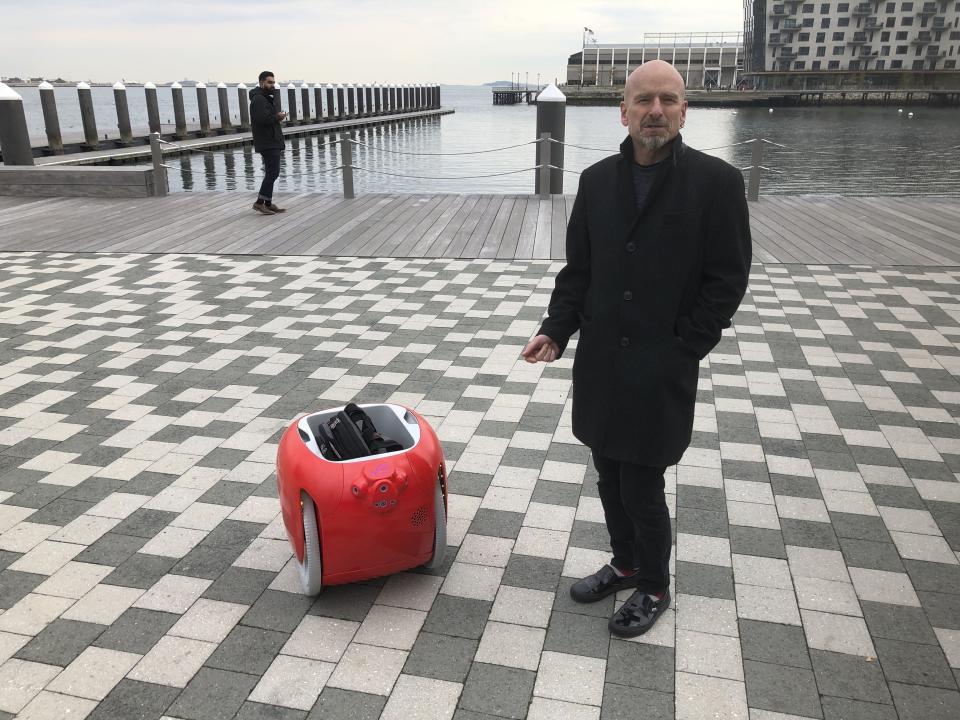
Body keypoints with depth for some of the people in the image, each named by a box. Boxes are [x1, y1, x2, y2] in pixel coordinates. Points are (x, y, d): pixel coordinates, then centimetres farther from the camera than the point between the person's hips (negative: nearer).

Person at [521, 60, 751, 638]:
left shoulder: (717, 181, -8)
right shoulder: (596, 180, 5)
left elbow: (728, 281, -7)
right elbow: (578, 269, 10)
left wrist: (681, 349, -10)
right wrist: (555, 331, -3)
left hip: (662, 371, -4)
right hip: (601, 363, 5)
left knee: (642, 488, 2)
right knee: (611, 478, 16)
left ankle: (654, 587, 27)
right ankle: (625, 563, 39)